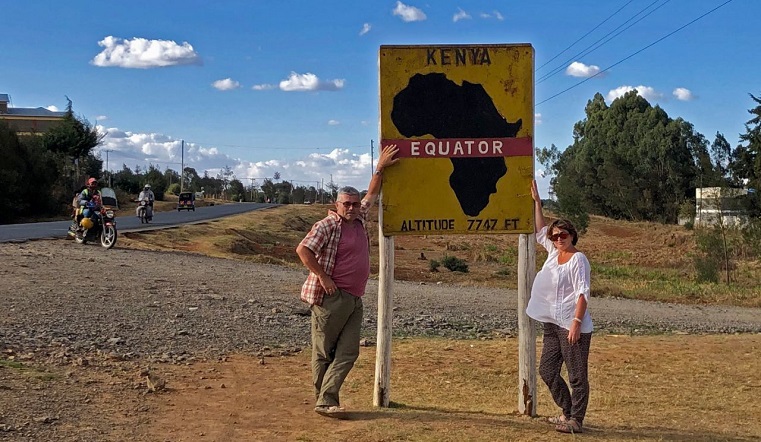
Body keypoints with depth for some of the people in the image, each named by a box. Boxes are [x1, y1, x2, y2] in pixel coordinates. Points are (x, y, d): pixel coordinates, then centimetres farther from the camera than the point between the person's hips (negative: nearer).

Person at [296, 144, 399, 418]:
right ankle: (323, 401, 5)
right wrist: (323, 277, -16)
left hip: (354, 299, 8)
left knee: (348, 351, -2)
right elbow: (303, 249, -16)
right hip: (331, 297, -7)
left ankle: (326, 401, -3)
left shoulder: (359, 219, 15)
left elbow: (372, 194, 30)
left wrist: (380, 168, 28)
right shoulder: (328, 225, -8)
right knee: (323, 351, 1)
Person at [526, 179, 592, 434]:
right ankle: (568, 411, 25)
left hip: (572, 326, -9)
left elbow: (583, 293, -15)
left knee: (577, 375, -2)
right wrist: (536, 202, 24)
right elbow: (540, 231, 26)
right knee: (547, 370, 12)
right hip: (552, 325, 9)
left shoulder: (578, 259, -9)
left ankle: (575, 420, 5)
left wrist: (576, 322, -23)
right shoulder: (553, 253, 11)